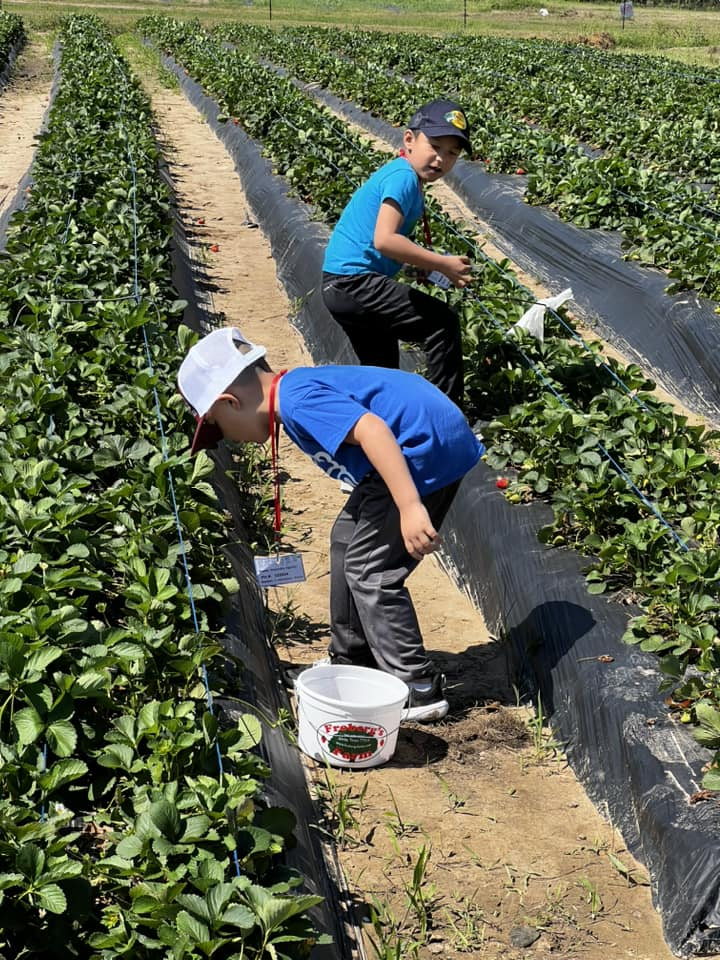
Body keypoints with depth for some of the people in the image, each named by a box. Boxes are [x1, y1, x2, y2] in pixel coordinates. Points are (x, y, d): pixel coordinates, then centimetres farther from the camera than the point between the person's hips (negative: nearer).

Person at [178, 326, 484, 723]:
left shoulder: (297, 399, -18)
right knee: (348, 539, 21)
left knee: (369, 568, -5)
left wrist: (410, 507, -37)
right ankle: (352, 662, 33)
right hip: (428, 444, 11)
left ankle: (419, 689, 3)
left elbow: (371, 429, -31)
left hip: (430, 446, -11)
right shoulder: (301, 385, 14)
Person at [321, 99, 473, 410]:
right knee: (443, 322, -13)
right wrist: (443, 264, -21)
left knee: (382, 370, 22)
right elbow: (384, 240, -27)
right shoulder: (404, 177, -14)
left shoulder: (395, 173, 17)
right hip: (355, 282, -11)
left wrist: (425, 264, 14)